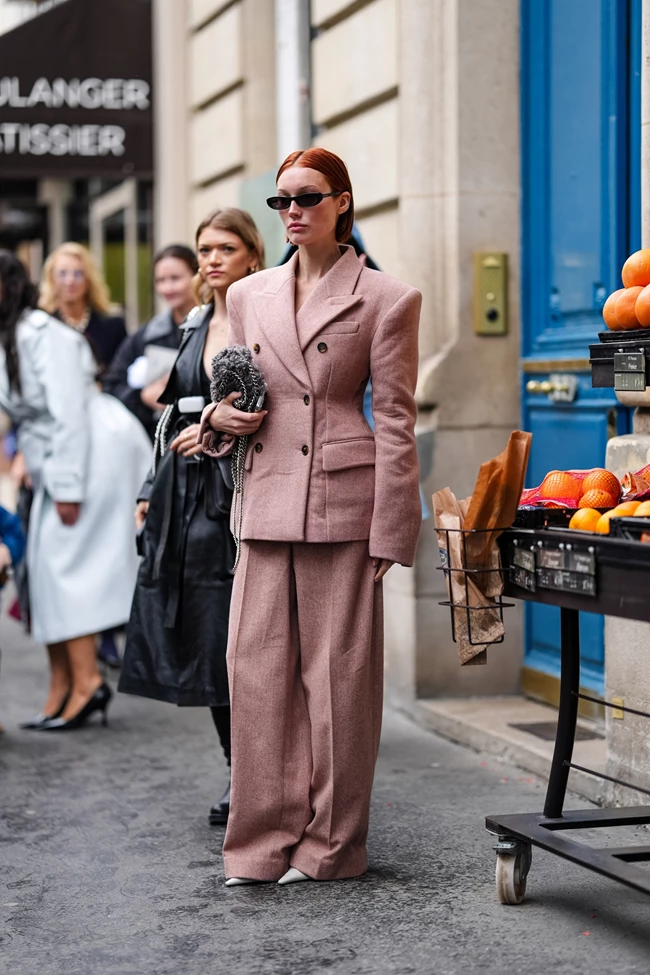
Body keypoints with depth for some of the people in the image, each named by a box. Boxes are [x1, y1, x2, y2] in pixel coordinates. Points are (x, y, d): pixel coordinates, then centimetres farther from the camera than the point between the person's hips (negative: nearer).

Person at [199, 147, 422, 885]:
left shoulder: (385, 300, 0)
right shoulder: (247, 298, 13)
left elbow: (395, 422, -2)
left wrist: (388, 532, -7)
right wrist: (218, 417, -1)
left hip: (343, 505, -4)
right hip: (267, 505, 4)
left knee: (338, 673, 1)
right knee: (256, 667, 1)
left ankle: (330, 844, 13)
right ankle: (264, 840, 12)